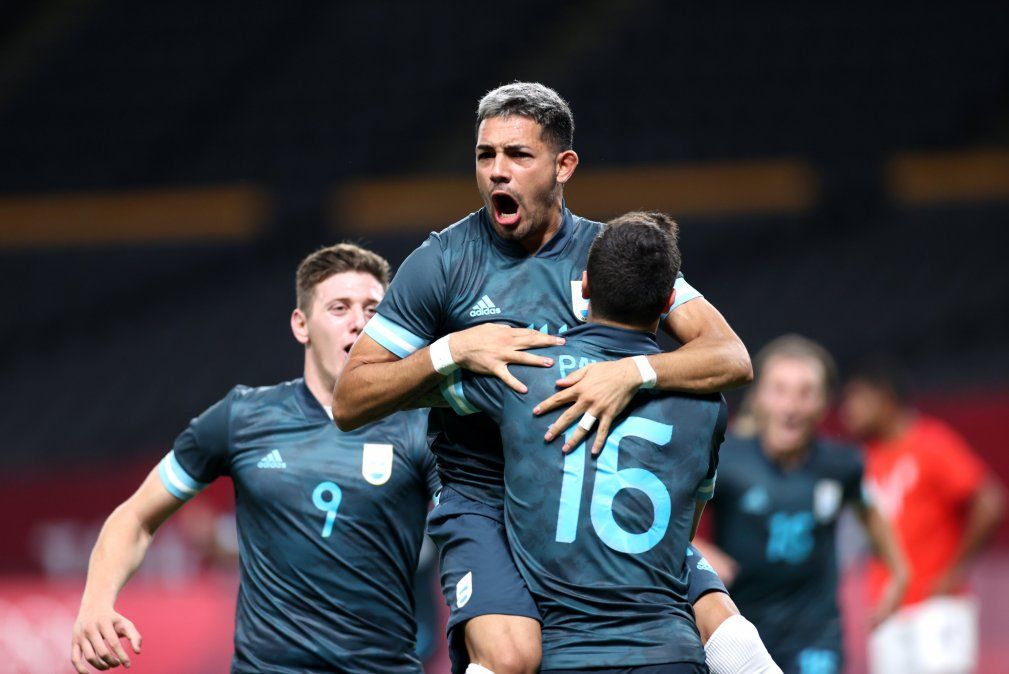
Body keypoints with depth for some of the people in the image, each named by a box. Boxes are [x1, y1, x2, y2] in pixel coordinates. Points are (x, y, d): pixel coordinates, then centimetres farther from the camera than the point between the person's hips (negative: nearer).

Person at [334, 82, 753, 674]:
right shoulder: (443, 262, -1)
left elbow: (732, 358, -4)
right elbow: (349, 402, 0)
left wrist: (632, 374, -22)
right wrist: (452, 352, -15)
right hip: (485, 504, -3)